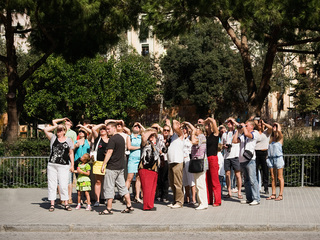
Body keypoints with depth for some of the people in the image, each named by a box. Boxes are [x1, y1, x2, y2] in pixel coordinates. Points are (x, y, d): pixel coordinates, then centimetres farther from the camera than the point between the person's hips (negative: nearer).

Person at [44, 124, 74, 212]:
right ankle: (52, 204, 7)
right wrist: (56, 126, 6)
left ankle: (66, 204, 6)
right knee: (51, 184, 1)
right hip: (52, 165, 2)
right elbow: (46, 129, 2)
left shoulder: (69, 140, 9)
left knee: (63, 185, -4)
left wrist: (72, 165, 6)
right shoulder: (53, 138, 11)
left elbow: (71, 153, 10)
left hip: (63, 166, -2)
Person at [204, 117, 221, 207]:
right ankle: (209, 200, 16)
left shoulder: (215, 134, -3)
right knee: (207, 181, 9)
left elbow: (214, 122, -15)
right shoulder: (206, 136, 15)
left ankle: (217, 201, 0)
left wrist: (209, 119, 0)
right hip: (206, 159, 7)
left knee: (215, 181, -4)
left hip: (213, 158, -7)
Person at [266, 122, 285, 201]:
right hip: (271, 158, 5)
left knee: (280, 177, -1)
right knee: (272, 177, 7)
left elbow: (279, 131, -19)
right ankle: (273, 194, 12)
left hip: (278, 158, -5)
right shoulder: (271, 138, 13)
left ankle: (280, 195, 0)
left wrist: (278, 125, -5)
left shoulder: (280, 137, -2)